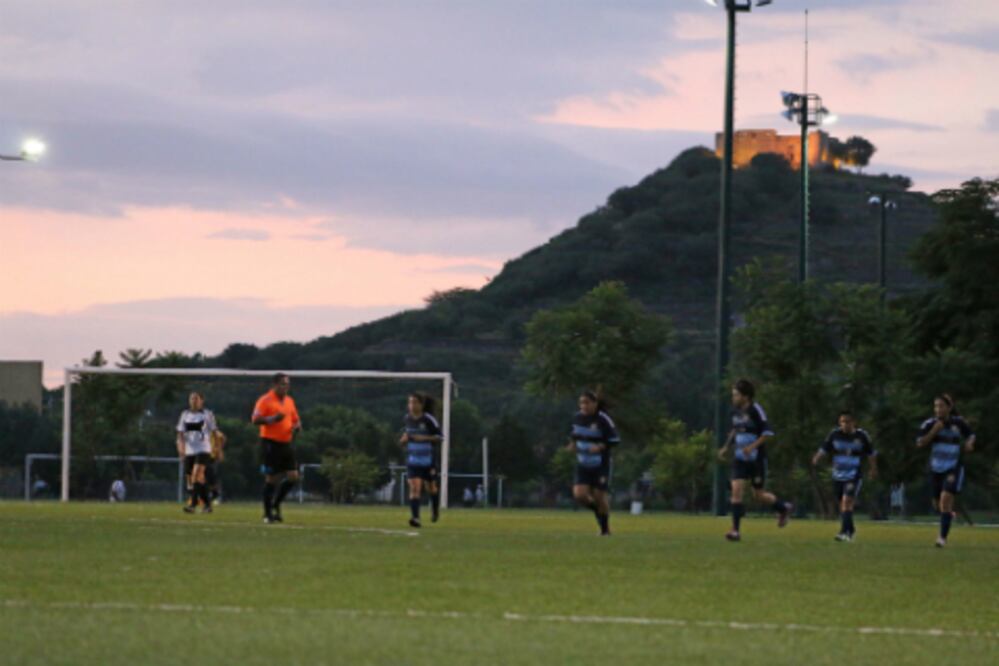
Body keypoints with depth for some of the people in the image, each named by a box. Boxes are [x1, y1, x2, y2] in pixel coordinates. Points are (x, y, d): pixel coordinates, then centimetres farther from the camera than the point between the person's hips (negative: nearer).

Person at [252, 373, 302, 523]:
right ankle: (267, 514, 5)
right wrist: (272, 419, -28)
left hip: (286, 444, 7)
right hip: (270, 443, -7)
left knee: (293, 476, -1)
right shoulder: (265, 400, -6)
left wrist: (296, 427, 0)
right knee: (271, 478, -4)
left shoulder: (289, 401, 15)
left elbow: (296, 420, 23)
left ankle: (276, 504, 17)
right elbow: (256, 420, -14)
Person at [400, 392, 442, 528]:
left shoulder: (428, 420, -11)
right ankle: (415, 517, -20)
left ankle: (435, 507, 46)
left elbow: (439, 437, -8)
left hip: (427, 460, -2)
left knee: (430, 486, 14)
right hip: (412, 459, 2)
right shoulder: (407, 419, 3)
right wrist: (404, 439, -3)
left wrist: (424, 438, -22)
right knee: (414, 487, -13)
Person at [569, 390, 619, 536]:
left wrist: (600, 446, -26)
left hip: (600, 466, -4)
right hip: (583, 465, 4)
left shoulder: (603, 420, -14)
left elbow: (615, 440, -12)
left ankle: (605, 528, 22)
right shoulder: (577, 418, 1)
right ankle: (597, 510, 22)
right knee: (579, 495, -11)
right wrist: (572, 443, 0)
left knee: (599, 497, 0)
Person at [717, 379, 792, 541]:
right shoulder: (736, 411, 5)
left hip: (756, 459, -5)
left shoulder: (755, 410, -14)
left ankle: (783, 507, 35)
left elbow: (768, 433, -16)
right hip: (740, 459, 5)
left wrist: (752, 446, -25)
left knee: (759, 495, 5)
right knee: (736, 489, -9)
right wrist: (726, 447, 12)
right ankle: (736, 530, -10)